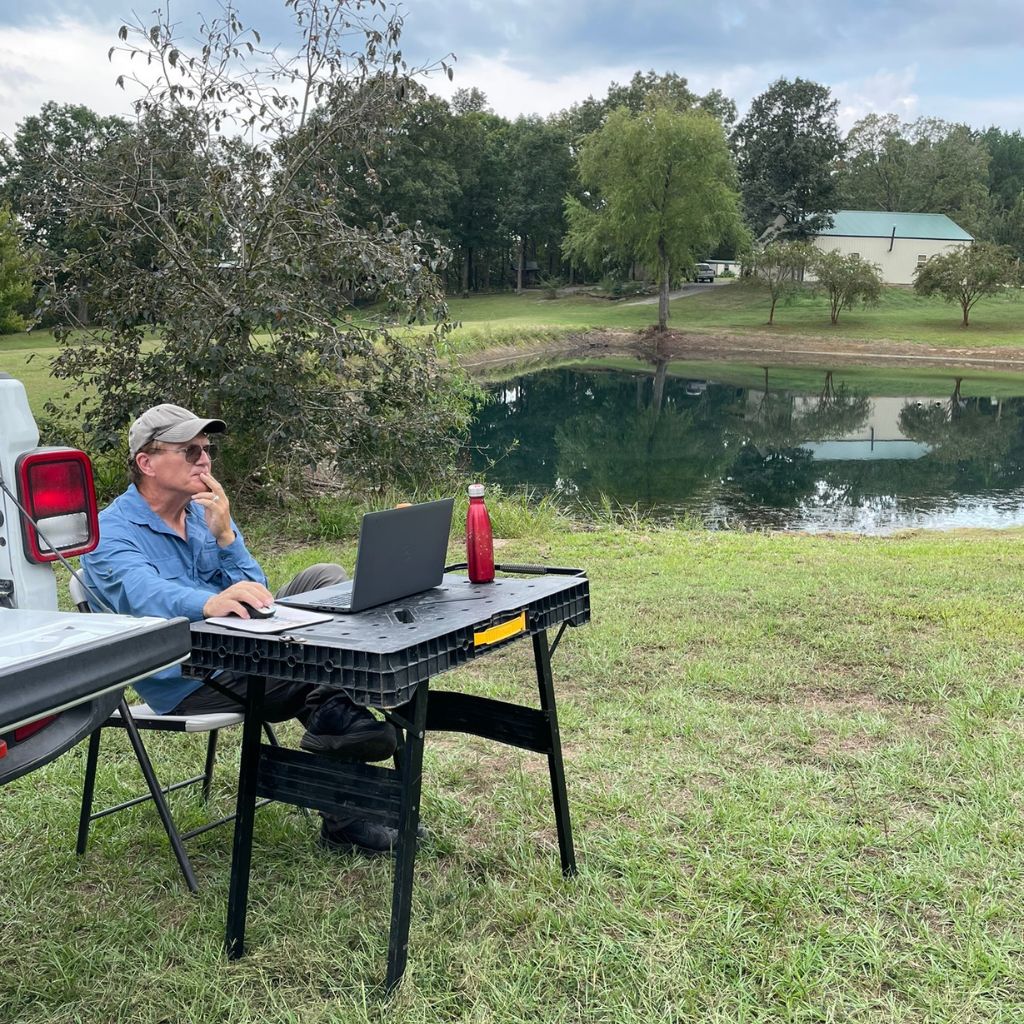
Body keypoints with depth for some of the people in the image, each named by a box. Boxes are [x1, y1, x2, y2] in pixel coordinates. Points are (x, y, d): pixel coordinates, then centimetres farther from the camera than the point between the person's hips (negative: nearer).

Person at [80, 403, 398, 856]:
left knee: (326, 578, -10)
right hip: (187, 683, -8)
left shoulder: (208, 513, 11)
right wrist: (209, 603, -54)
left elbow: (257, 598, 3)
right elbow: (145, 593, -33)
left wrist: (225, 536, -12)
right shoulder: (111, 533, -10)